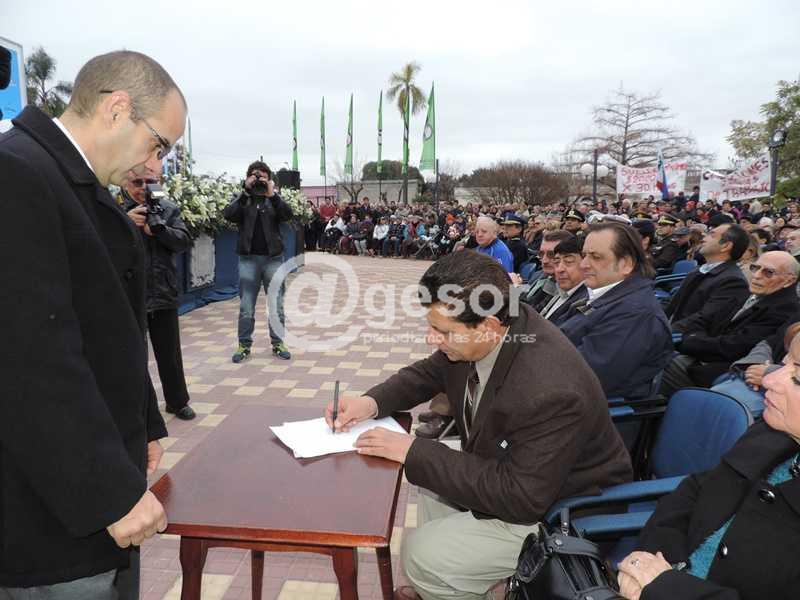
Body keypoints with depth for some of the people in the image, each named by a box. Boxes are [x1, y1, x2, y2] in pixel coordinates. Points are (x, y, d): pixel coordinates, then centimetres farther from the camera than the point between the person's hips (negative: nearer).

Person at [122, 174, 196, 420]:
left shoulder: (168, 209, 5)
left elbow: (185, 242, -5)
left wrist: (157, 228, -19)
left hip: (163, 294, 2)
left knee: (170, 354, 13)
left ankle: (178, 401, 29)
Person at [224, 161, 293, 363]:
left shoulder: (274, 198, 7)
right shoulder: (241, 198, 7)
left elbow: (287, 214, -11)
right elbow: (229, 215, -13)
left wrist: (271, 194, -20)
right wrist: (246, 192, -18)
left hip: (273, 257, 0)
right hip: (249, 258, 0)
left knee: (277, 305, 6)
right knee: (246, 306, 4)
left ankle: (278, 343, 17)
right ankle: (244, 345, 15)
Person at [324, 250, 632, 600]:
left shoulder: (549, 391, -38)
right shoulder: (474, 337, -14)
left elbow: (522, 498, -32)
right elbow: (429, 373, 5)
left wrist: (414, 451, -29)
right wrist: (372, 401, -14)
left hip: (556, 512, -8)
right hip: (512, 470, 8)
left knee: (421, 556, -13)